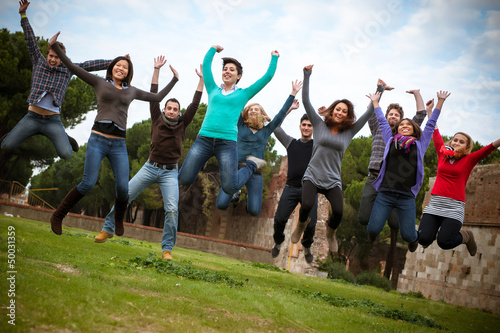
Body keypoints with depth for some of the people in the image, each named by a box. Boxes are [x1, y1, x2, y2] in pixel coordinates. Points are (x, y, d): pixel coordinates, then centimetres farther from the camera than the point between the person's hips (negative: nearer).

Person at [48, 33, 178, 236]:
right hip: (97, 140, -3)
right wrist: (55, 47, 1)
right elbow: (73, 67, 8)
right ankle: (57, 216, 6)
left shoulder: (131, 91, 18)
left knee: (123, 187, -10)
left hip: (119, 145, 3)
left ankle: (118, 220, 21)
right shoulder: (99, 83, 11)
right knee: (88, 184, -14)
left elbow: (157, 98, 27)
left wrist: (174, 80, 27)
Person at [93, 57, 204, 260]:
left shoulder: (182, 124, 6)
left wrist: (201, 79, 0)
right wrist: (157, 70, -2)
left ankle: (167, 249, -6)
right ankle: (108, 229, 14)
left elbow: (195, 104, 2)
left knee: (172, 209, -15)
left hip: (170, 172, -1)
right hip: (150, 167, 1)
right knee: (124, 196, -4)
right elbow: (153, 96, 2)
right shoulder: (157, 119, 6)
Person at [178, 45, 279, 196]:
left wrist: (274, 58, 26)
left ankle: (252, 164, 19)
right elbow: (206, 65, 26)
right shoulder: (213, 90, 19)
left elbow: (268, 76, 16)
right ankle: (201, 161, 28)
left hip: (227, 142, -2)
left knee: (230, 188, -11)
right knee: (184, 180, -6)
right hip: (204, 139, 2)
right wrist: (213, 49, 39)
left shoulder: (243, 94, 14)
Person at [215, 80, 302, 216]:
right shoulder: (241, 126, 11)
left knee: (254, 211, -7)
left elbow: (281, 114, 13)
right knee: (221, 204, -10)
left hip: (255, 173, 1)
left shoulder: (266, 131, 14)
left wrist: (293, 93, 11)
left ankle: (250, 195, 30)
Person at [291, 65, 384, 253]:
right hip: (312, 176, -1)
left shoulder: (349, 132, 9)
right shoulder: (320, 125, 6)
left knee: (338, 212, -19)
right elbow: (306, 101, 2)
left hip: (333, 181, 2)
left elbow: (369, 113, 11)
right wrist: (307, 75, -4)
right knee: (307, 205, -25)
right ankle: (302, 224, 14)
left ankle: (330, 233, 18)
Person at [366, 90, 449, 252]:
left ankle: (414, 238, 37)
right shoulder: (391, 141, 14)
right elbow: (382, 121, 22)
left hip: (407, 197, 0)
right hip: (385, 194, 0)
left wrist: (440, 101, 18)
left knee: (407, 235, -2)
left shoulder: (420, 144, 13)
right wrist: (375, 102, 30)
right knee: (373, 229, -8)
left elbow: (431, 123, 16)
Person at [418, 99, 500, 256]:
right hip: (435, 202, 2)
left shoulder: (469, 160, 6)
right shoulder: (443, 155, 11)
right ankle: (434, 230, 22)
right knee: (423, 239, -15)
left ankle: (466, 236, 16)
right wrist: (430, 109, 26)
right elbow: (436, 134, 20)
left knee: (444, 242, -18)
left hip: (454, 206, -2)